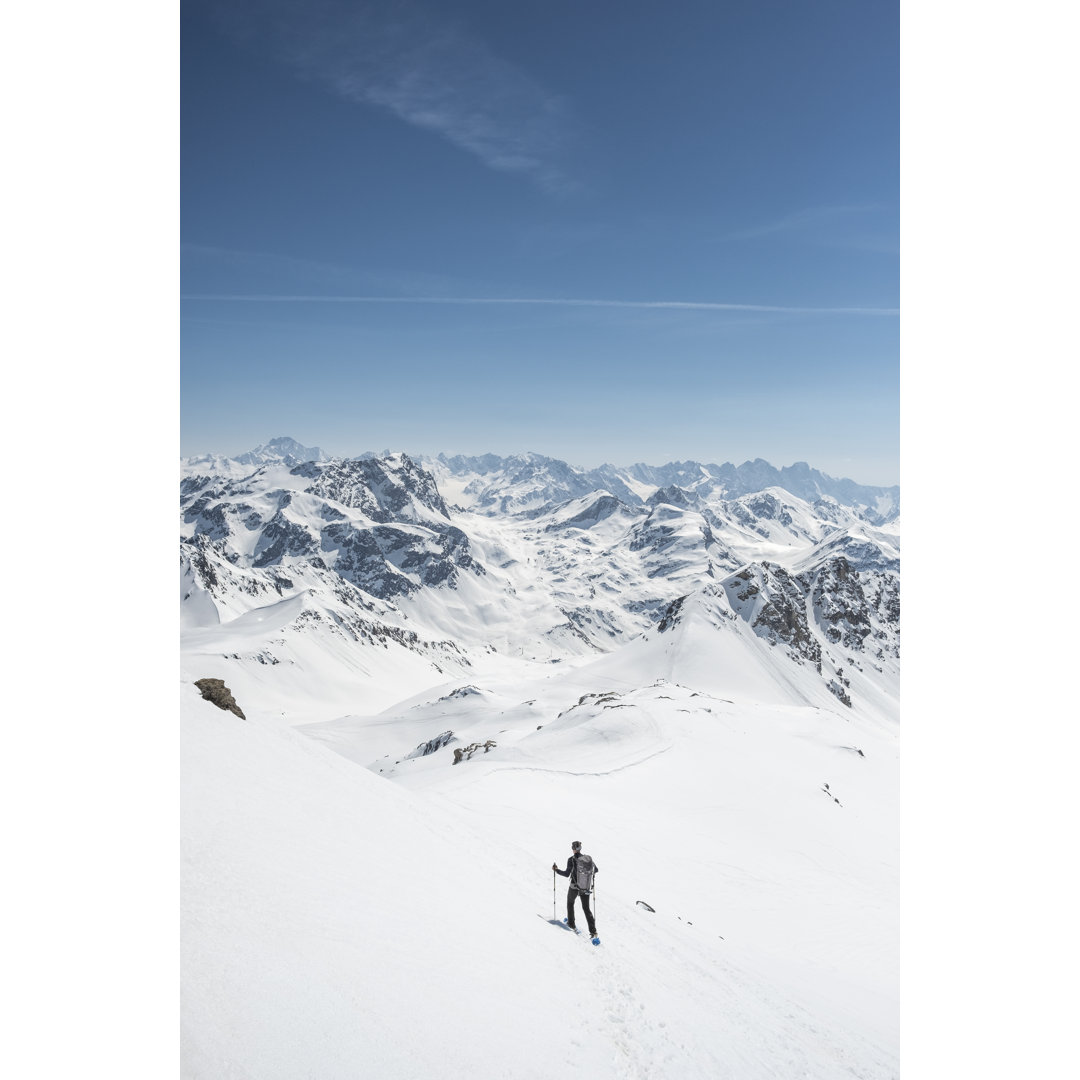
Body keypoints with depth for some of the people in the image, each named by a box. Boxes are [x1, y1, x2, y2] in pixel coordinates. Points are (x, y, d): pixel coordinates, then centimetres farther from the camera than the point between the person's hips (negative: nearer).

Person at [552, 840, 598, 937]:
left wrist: (556, 870, -8)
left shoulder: (571, 860, -17)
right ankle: (593, 930, 3)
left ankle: (571, 924, 37)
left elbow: (567, 874, -19)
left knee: (570, 903, 26)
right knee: (586, 908, 14)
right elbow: (596, 870, 6)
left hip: (574, 887, -3)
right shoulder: (588, 858, -3)